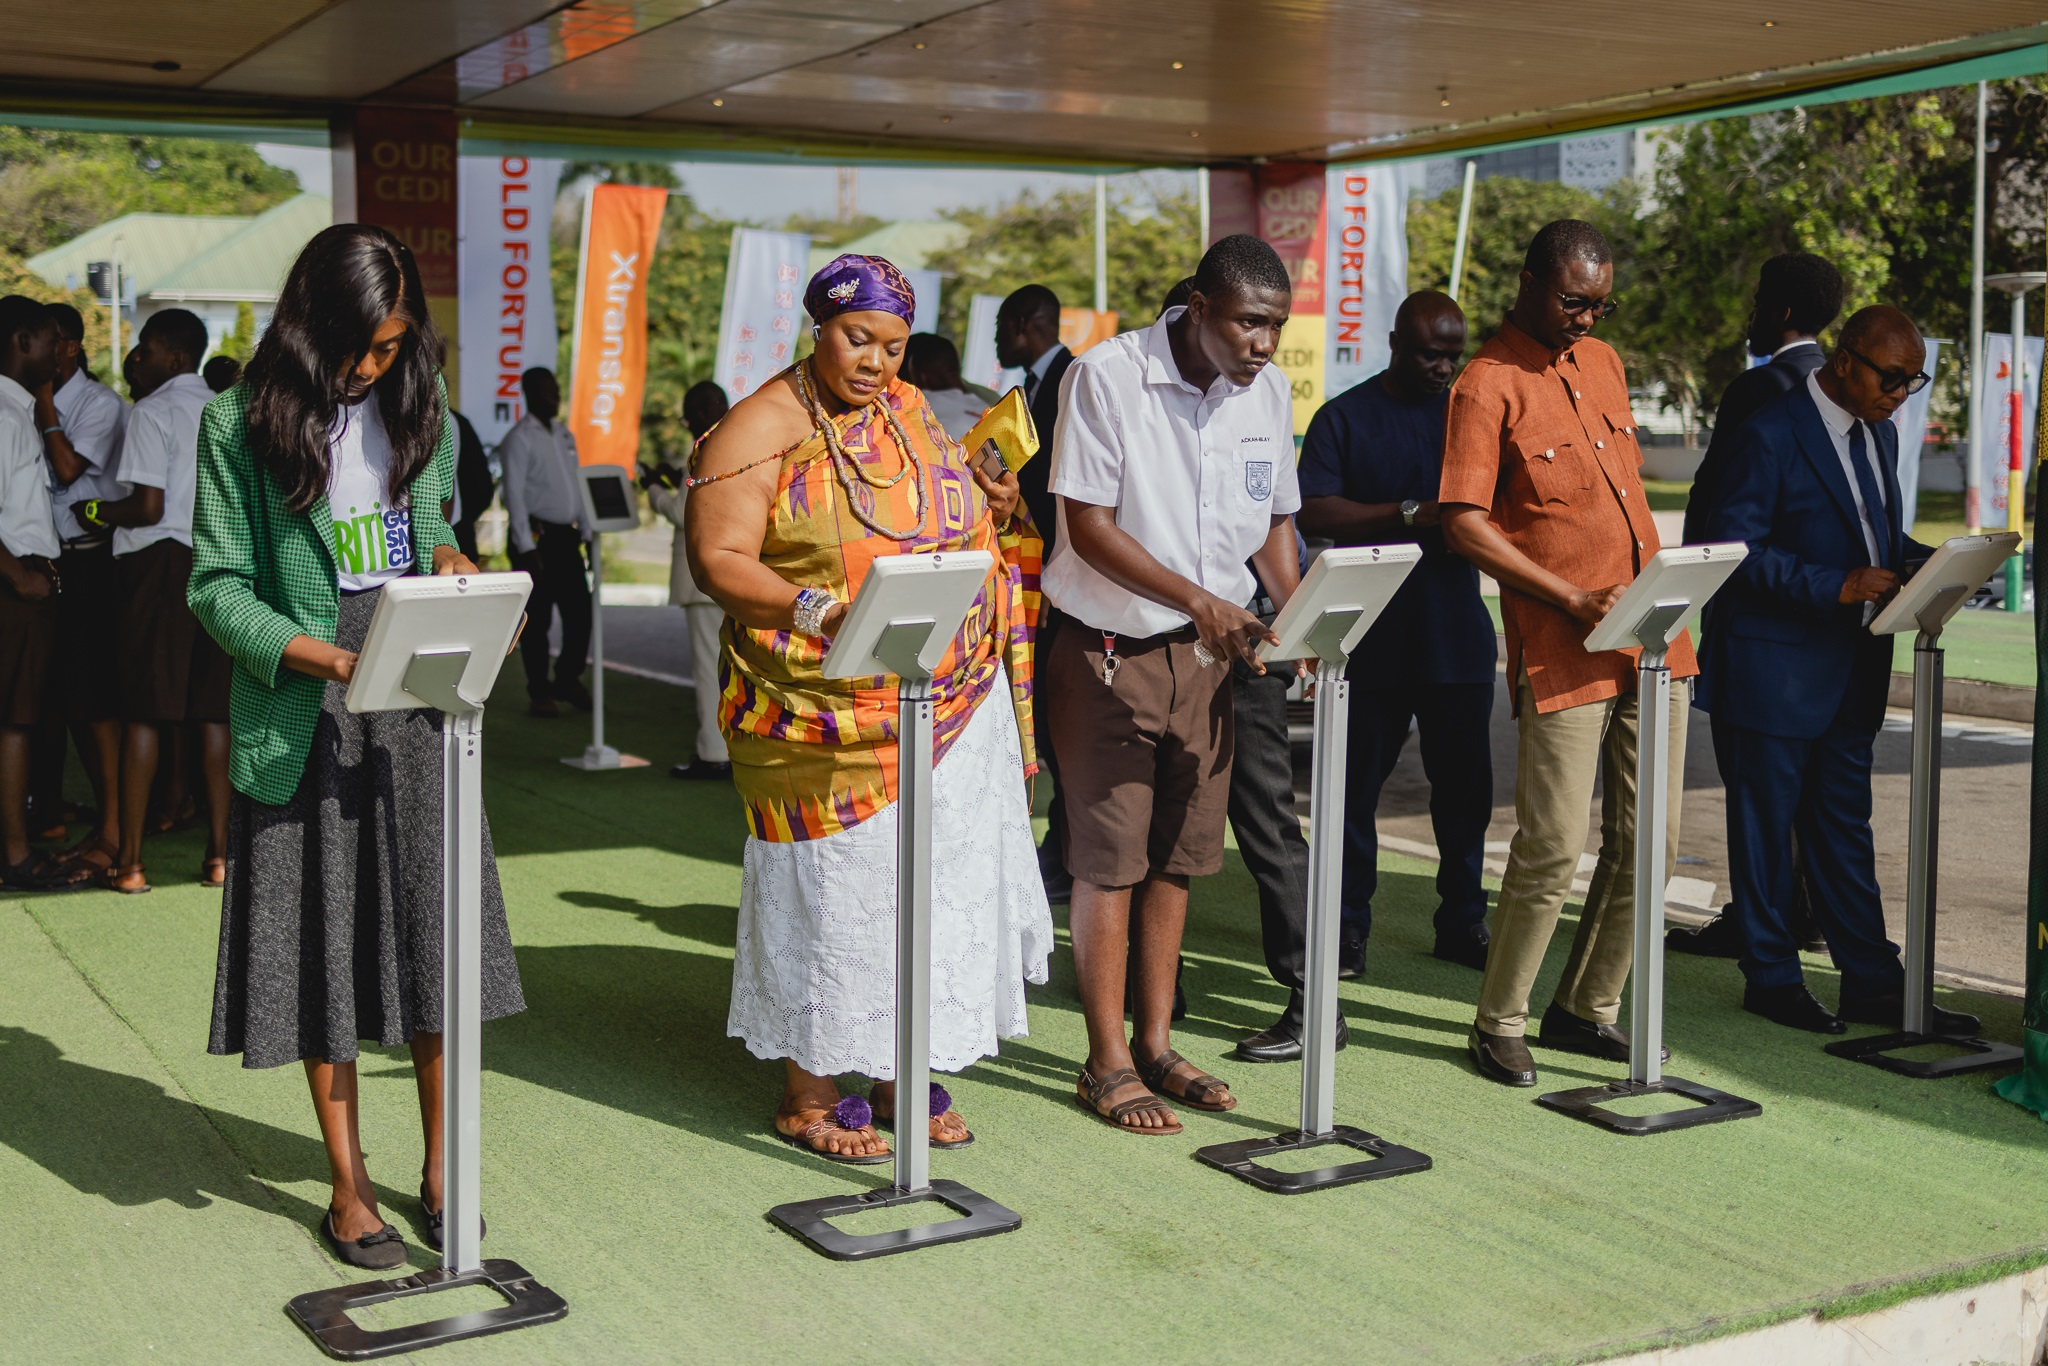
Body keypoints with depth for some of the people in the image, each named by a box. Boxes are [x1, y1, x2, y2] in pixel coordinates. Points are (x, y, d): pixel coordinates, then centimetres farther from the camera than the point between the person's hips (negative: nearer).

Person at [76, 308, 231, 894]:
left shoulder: (152, 413, -8)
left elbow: (149, 507, -14)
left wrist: (98, 512, 3)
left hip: (160, 562, -6)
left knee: (144, 711, -1)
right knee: (213, 709, 7)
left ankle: (130, 860, 1)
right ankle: (218, 851, 7)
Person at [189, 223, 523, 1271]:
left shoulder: (419, 409, 9)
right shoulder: (241, 424, -5)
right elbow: (218, 586, -7)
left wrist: (450, 558, -3)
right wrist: (323, 655, -21)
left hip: (420, 702, 4)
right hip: (303, 713, -3)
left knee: (434, 928, 5)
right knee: (320, 942, 4)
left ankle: (439, 1166, 20)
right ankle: (348, 1185, 17)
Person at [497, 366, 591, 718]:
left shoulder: (564, 435, 16)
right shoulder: (519, 438, -7)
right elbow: (514, 494, -11)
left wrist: (587, 533, 14)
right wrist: (527, 549, -16)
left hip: (566, 536, 7)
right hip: (535, 536, -7)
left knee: (580, 610, 5)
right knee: (537, 616, -1)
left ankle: (568, 679, 21)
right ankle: (539, 693, 8)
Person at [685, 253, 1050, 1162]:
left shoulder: (910, 413, 14)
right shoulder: (760, 430, -7)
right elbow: (718, 561, -13)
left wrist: (990, 509, 6)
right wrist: (821, 610, -26)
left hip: (949, 708, 7)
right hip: (827, 718, -6)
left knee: (937, 880, 10)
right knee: (830, 890, 0)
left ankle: (901, 1076, 24)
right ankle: (807, 1096, 14)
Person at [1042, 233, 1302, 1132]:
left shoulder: (1268, 392, 4)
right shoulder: (1106, 377, -14)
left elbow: (1275, 522, 13)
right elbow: (1088, 525, -17)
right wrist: (1198, 600, -25)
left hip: (1206, 653, 5)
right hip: (1110, 652, -5)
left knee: (1177, 855, 11)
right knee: (1109, 858, -1)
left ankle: (1155, 1044, 23)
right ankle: (1108, 1065, 10)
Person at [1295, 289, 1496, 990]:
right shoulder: (1345, 417, 2)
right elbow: (1315, 512, -9)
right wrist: (1412, 515, -18)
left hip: (1458, 634, 3)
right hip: (1372, 636, -3)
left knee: (1465, 782, 6)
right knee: (1358, 781, 4)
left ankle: (1463, 920, 17)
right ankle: (1347, 923, 14)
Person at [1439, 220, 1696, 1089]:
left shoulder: (1604, 363, 15)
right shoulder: (1487, 387, -8)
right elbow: (1464, 525, -14)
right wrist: (1573, 601, -16)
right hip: (1561, 656, -7)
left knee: (1649, 844, 9)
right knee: (1552, 849, -7)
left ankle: (1587, 1009, 23)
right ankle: (1498, 1024, 10)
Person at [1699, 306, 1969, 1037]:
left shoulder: (1880, 433, 11)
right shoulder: (1773, 434, -14)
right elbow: (1735, 548, -18)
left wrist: (1918, 560, -1)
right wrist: (1837, 587, -24)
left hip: (1852, 669, 8)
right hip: (1778, 667, -8)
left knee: (1844, 827, 14)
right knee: (1767, 826, 4)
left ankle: (1873, 982, 19)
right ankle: (1772, 977, 15)